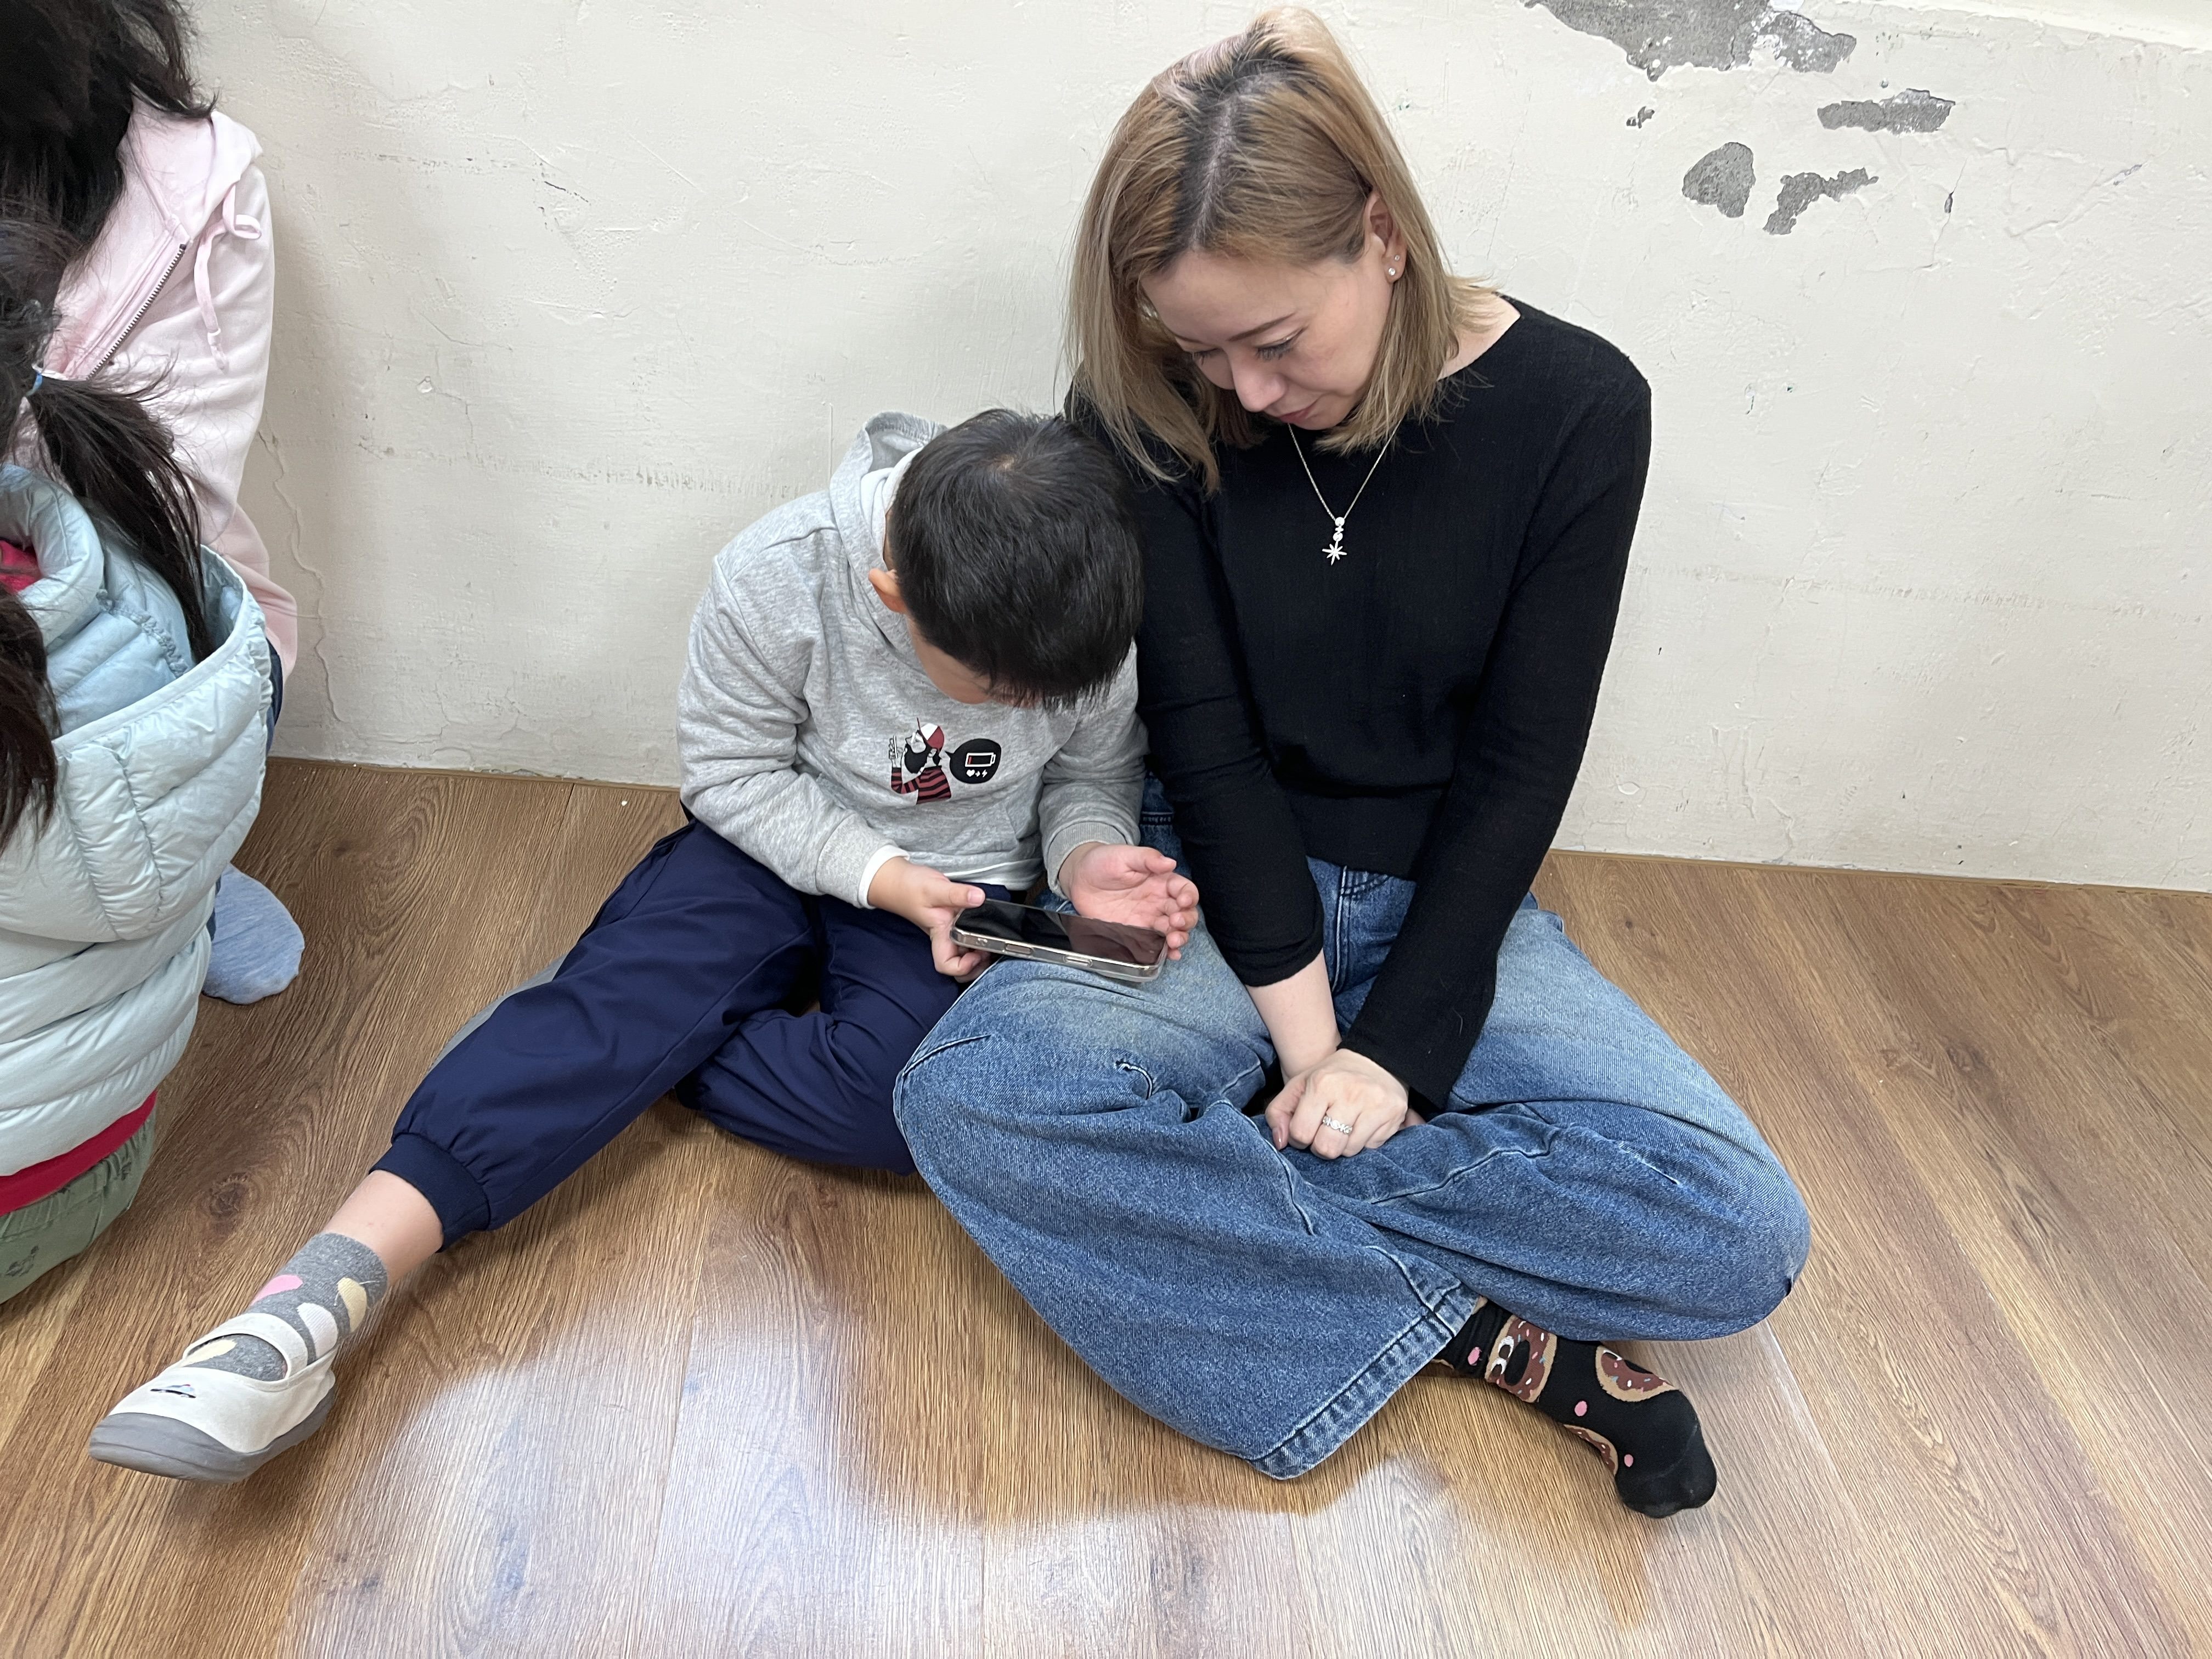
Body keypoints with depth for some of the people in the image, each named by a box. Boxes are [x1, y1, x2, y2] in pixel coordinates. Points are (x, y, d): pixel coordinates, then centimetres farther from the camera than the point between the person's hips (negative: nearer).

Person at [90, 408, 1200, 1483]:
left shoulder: (1093, 623, -20)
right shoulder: (776, 579, -26)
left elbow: (1093, 779, 0)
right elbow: (733, 770, -12)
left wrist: (1085, 861, -23)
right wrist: (880, 874, -24)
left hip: (956, 886, 1)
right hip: (779, 839, 0)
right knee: (623, 987, -26)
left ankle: (636, 1046, -10)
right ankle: (318, 1300, -33)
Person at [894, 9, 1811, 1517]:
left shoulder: (1573, 409, -10)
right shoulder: (1158, 410, -10)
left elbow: (1520, 765, -9)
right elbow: (1203, 732, -12)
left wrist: (1398, 1045, -16)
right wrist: (1308, 1042, -18)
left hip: (1447, 899, 0)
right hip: (1214, 886, 1)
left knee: (1743, 1237, -20)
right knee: (967, 1092, -30)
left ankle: (1217, 1181, -14)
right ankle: (1483, 1323, -19)